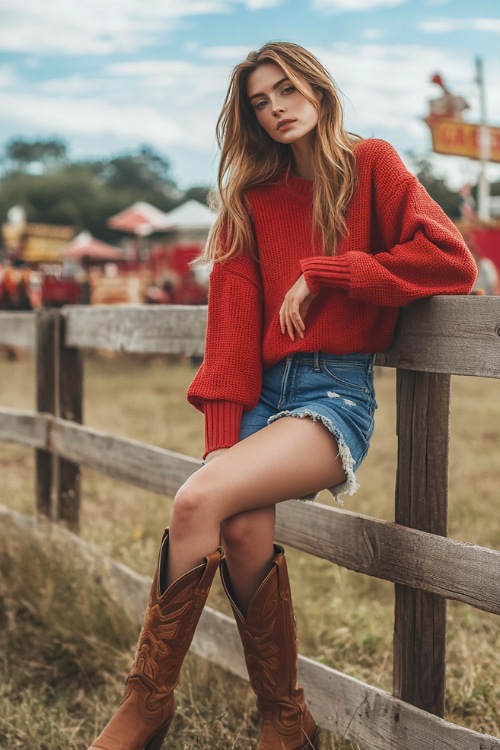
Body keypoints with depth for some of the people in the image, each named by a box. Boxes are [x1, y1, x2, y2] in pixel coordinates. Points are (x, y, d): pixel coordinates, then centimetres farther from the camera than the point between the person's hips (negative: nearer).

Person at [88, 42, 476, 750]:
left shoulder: (371, 164, 5)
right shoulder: (252, 197, 15)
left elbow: (452, 260, -9)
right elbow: (234, 321, 5)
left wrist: (322, 275, -8)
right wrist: (223, 438, -8)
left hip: (338, 390, -3)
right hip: (263, 391, 4)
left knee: (199, 501, -27)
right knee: (244, 530, -25)